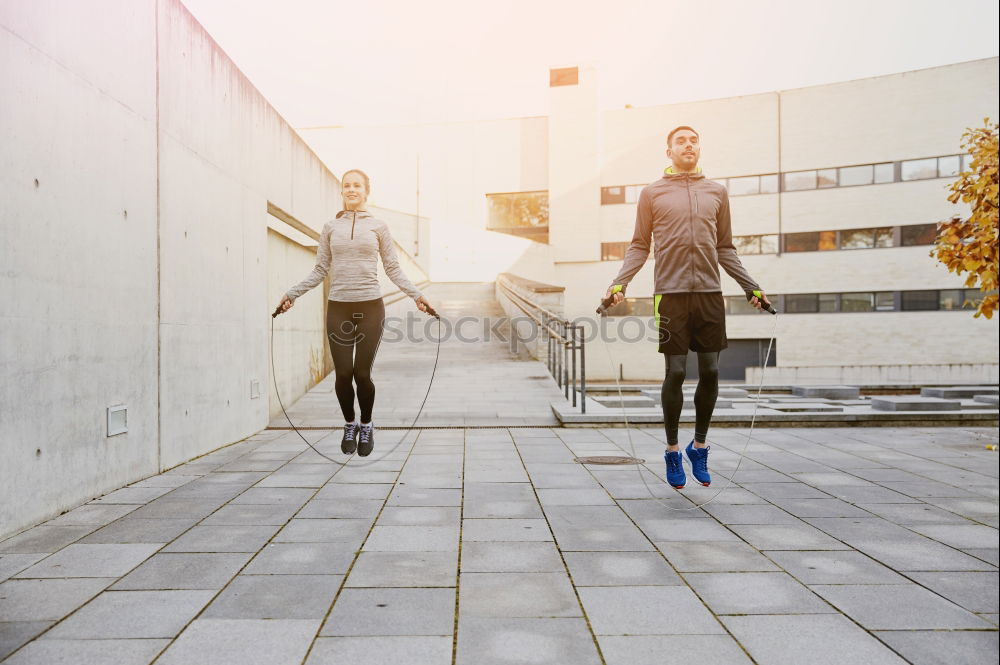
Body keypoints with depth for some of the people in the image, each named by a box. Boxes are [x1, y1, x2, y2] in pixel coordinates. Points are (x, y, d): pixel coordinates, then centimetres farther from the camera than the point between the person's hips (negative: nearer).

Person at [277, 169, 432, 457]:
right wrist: (292, 293, 6)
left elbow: (393, 269, 6)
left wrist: (416, 295, -4)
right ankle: (350, 424, 24)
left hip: (370, 307, -1)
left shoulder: (378, 227, 7)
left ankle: (366, 426, 23)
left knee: (362, 373, -3)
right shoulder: (330, 227, 11)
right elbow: (320, 270, 11)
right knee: (343, 374, -3)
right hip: (338, 308, 1)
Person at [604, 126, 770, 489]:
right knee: (675, 373, -2)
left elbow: (725, 250, 19)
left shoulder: (717, 192, 16)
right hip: (671, 295, -3)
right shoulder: (652, 193, 8)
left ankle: (700, 445, 22)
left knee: (710, 373, 3)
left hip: (710, 294, 3)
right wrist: (619, 283, -5)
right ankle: (672, 451, 15)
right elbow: (639, 246, 8)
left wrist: (752, 287, 14)